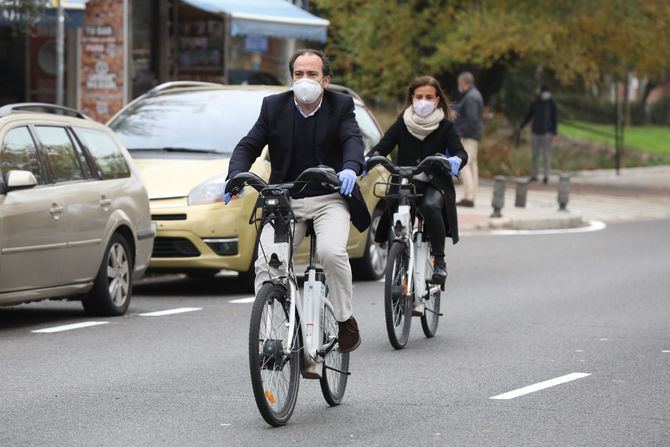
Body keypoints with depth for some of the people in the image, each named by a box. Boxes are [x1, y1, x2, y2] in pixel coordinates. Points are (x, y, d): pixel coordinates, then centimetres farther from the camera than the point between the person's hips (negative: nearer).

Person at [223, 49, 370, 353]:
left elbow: (353, 140, -16)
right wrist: (235, 176, -21)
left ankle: (345, 320, -8)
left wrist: (350, 169, -39)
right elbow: (248, 146, 0)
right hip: (285, 201, 2)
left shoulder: (341, 106, 0)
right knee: (265, 263, -16)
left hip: (330, 199, -2)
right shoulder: (274, 106, 5)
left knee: (331, 251, -28)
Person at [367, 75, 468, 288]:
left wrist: (456, 161, -34)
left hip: (434, 185, -2)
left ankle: (439, 260, -20)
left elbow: (460, 152, -9)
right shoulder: (402, 123, 7)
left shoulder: (444, 127, 3)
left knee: (430, 206, -34)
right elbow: (383, 146, -3)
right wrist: (369, 159, -26)